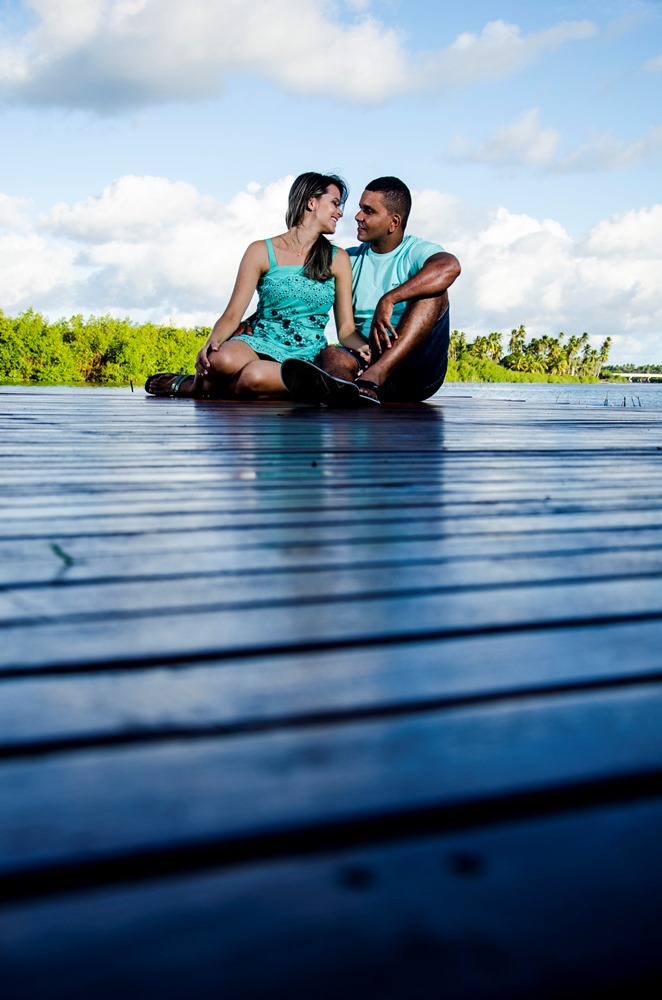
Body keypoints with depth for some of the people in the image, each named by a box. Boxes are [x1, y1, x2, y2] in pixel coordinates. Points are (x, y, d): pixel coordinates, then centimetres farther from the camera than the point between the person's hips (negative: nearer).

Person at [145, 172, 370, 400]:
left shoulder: (337, 259, 12)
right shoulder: (262, 251, 5)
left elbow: (346, 329, 8)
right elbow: (232, 315, 1)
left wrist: (364, 349, -15)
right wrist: (212, 341, -21)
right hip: (262, 344, -1)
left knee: (256, 376, -37)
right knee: (223, 359, -39)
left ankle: (190, 386, -8)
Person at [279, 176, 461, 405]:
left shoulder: (417, 252, 1)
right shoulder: (350, 260, 18)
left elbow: (450, 266, -23)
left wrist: (388, 300, -33)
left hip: (418, 369, -3)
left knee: (434, 292, -24)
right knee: (332, 354, -28)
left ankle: (373, 377, -44)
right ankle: (336, 388, -68)